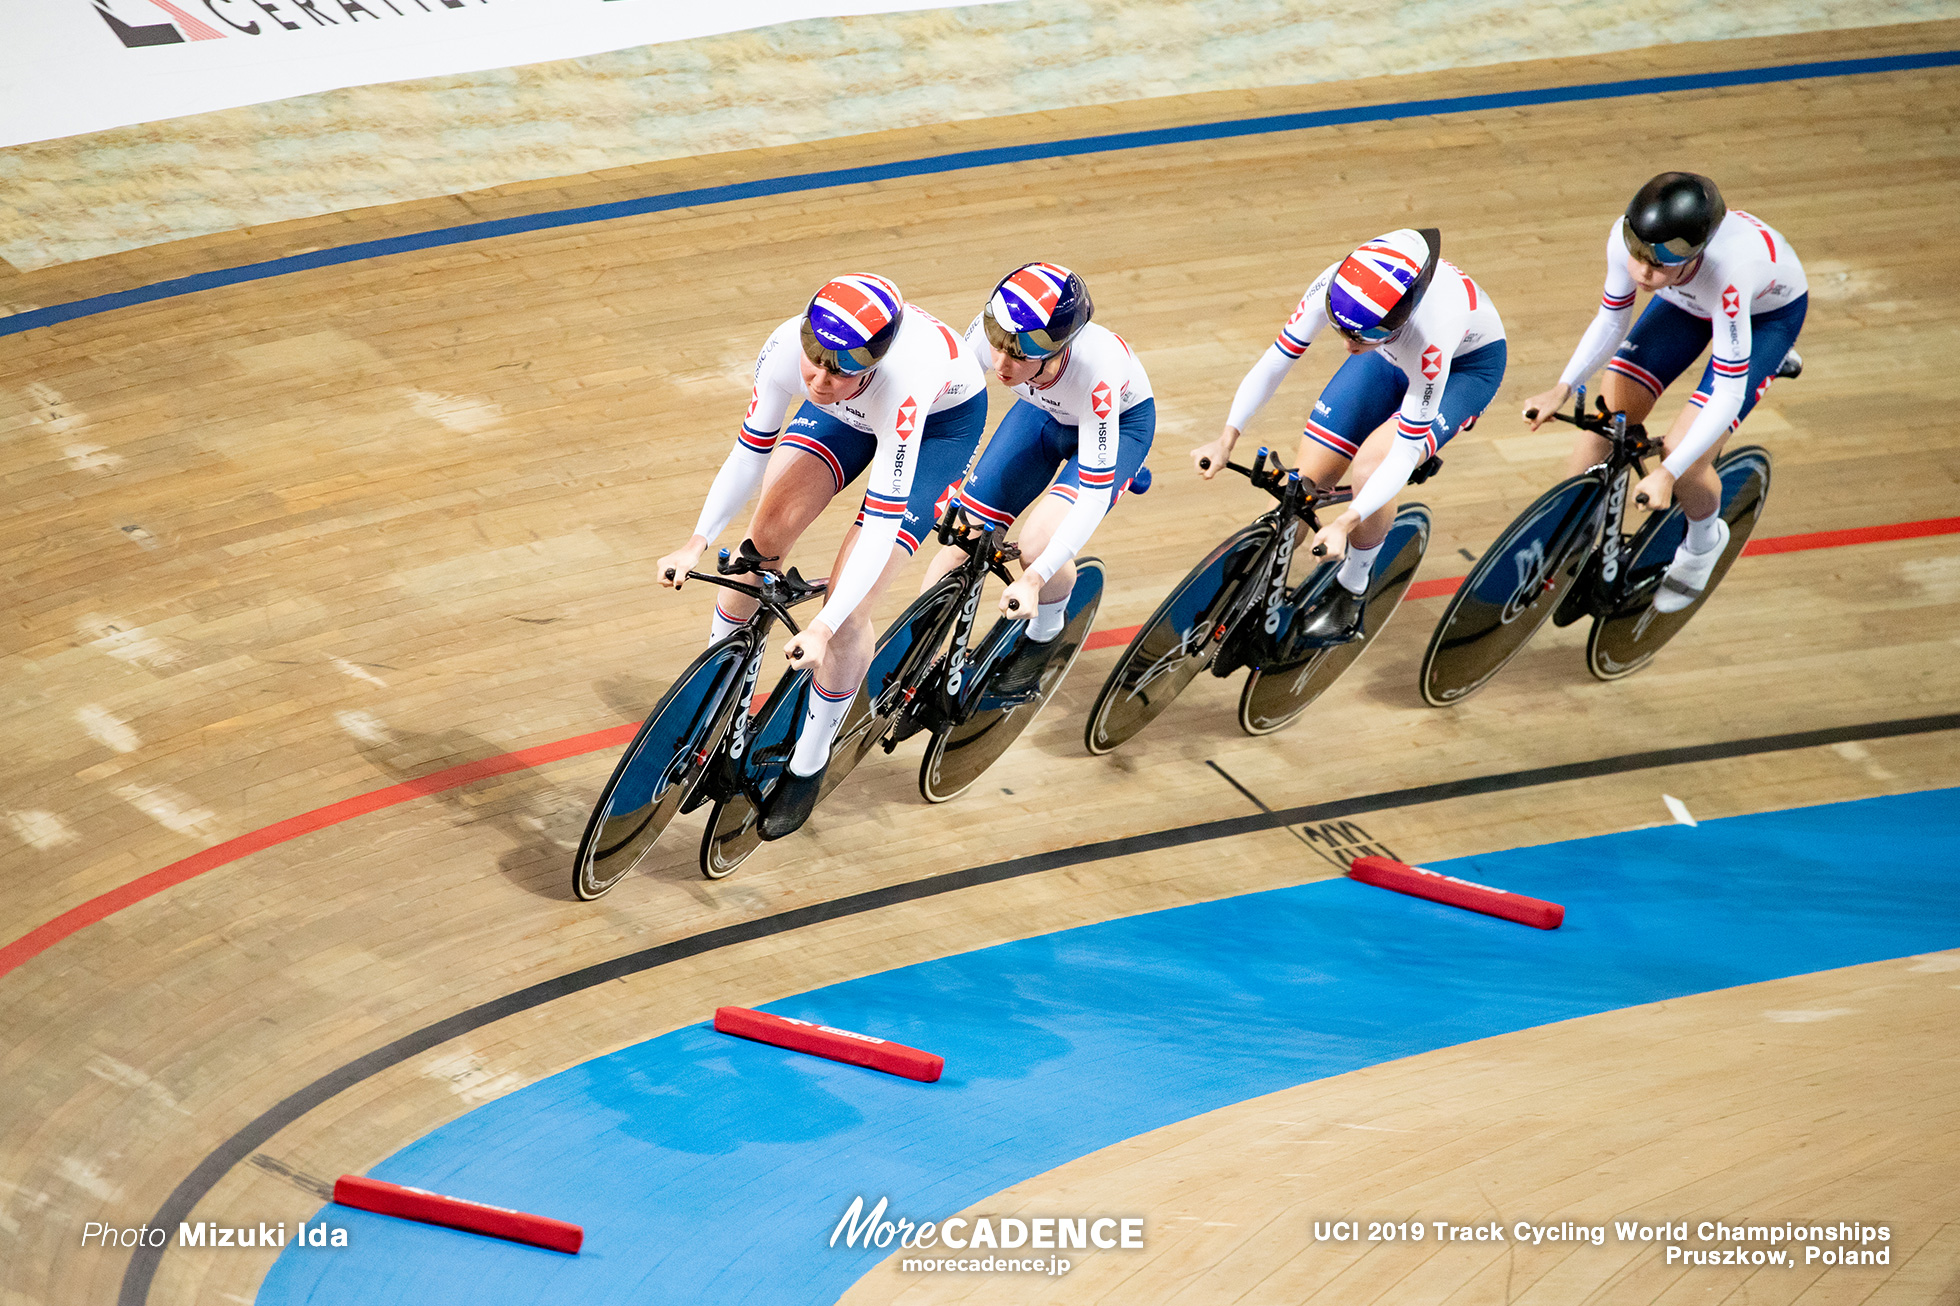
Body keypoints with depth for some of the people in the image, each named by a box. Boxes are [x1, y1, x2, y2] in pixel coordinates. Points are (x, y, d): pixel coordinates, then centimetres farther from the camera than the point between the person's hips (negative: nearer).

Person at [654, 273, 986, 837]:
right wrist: (697, 541, -27)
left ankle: (808, 767, 8)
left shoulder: (901, 383, -45)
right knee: (764, 538, -8)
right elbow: (752, 450, -18)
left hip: (944, 417, -4)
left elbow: (882, 522, -41)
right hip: (848, 411, 5)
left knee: (849, 607, -12)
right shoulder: (787, 347, -34)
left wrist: (823, 627, -46)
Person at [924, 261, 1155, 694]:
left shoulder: (1095, 371, -43)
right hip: (1043, 412, 4)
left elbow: (1095, 496, -38)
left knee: (1038, 545, -24)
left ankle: (1044, 635, 6)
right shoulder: (991, 330, -33)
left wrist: (1034, 579, -44)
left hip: (1121, 421, -4)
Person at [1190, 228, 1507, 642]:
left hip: (1467, 363, -5)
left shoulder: (1428, 331, -44)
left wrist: (1344, 523, -43)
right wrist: (1227, 438, -28)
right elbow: (1276, 359, -20)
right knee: (1306, 476, -5)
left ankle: (1350, 596, -5)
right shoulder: (1337, 287, -35)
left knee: (1372, 464, -28)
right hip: (1392, 354, 5)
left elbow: (1404, 454, -36)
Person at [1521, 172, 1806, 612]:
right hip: (1689, 301, 5)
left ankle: (1704, 542, 19)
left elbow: (1728, 395, -38)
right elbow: (1611, 320, -13)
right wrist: (1562, 389, -26)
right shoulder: (1626, 236, -33)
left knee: (1684, 463, -15)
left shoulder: (1726, 274, -45)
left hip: (1768, 309, -5)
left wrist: (1668, 472, -43)